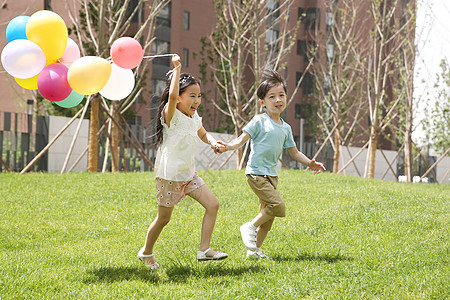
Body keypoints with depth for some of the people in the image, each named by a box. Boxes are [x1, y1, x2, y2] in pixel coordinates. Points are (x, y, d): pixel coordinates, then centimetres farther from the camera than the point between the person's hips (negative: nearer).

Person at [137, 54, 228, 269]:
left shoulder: (194, 118, 7)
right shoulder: (171, 115, -16)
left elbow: (203, 134, 27)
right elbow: (172, 95, -37)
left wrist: (212, 142, 4)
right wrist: (177, 68, -29)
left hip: (189, 174, 7)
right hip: (169, 176, -7)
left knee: (213, 205, -6)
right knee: (163, 219, 4)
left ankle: (204, 250, -3)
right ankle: (146, 253, 27)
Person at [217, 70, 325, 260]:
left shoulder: (286, 128, 13)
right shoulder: (259, 121, -7)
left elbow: (294, 152, 19)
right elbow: (242, 139, -13)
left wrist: (310, 163, 5)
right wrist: (228, 147, -32)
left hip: (271, 174, 8)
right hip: (256, 173, -7)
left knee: (268, 216, 9)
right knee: (278, 207, -19)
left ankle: (255, 250, 19)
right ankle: (250, 227, -1)